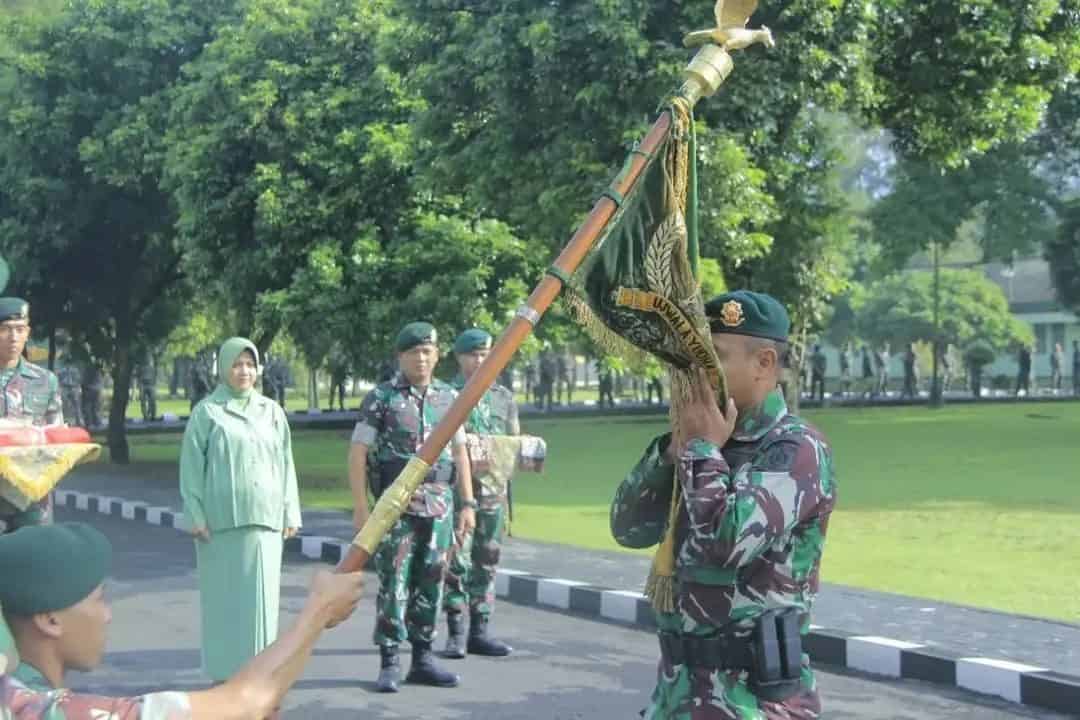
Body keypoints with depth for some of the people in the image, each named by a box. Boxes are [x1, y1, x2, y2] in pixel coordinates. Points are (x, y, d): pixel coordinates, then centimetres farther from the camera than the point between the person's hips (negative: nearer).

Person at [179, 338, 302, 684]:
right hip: (221, 521, -3)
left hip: (265, 519, 3)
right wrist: (196, 516, -6)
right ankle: (224, 673, 9)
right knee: (224, 597, 2)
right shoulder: (207, 412, 1)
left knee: (262, 596, 3)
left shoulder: (271, 412, 12)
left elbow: (285, 463, 13)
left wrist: (290, 512, 9)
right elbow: (191, 467, 0)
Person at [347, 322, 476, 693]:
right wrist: (360, 506, -12)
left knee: (430, 585, 8)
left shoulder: (449, 398, 10)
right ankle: (389, 664, 2)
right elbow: (358, 453, -5)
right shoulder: (381, 398, -3)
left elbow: (460, 453, 13)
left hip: (439, 505, 4)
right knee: (394, 585, -4)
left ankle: (423, 660, 16)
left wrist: (468, 505, 8)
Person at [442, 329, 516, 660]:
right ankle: (456, 633, -1)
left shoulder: (504, 397, 14)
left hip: (493, 488, 4)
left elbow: (516, 440, 17)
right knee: (456, 561, -6)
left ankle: (479, 631, 14)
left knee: (487, 561, 8)